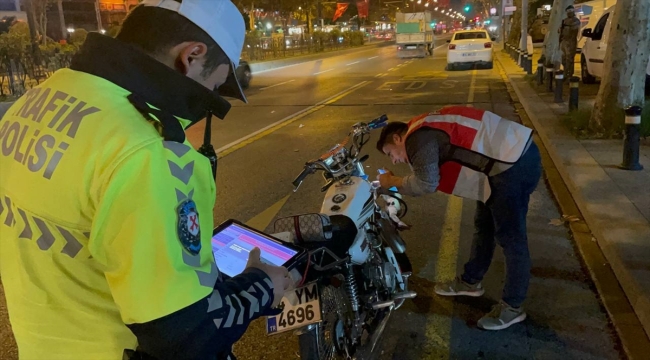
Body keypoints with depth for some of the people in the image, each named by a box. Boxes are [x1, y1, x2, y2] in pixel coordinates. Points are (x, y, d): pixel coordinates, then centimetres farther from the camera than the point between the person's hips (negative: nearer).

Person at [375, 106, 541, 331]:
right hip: (513, 155, 11)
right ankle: (470, 281, 38)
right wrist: (399, 186, 13)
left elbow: (426, 183, -24)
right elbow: (434, 178, 19)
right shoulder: (427, 129, 18)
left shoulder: (418, 137, -13)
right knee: (484, 225, 21)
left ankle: (513, 306, 15)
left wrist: (393, 183, -9)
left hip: (514, 163, -11)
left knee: (509, 237, 0)